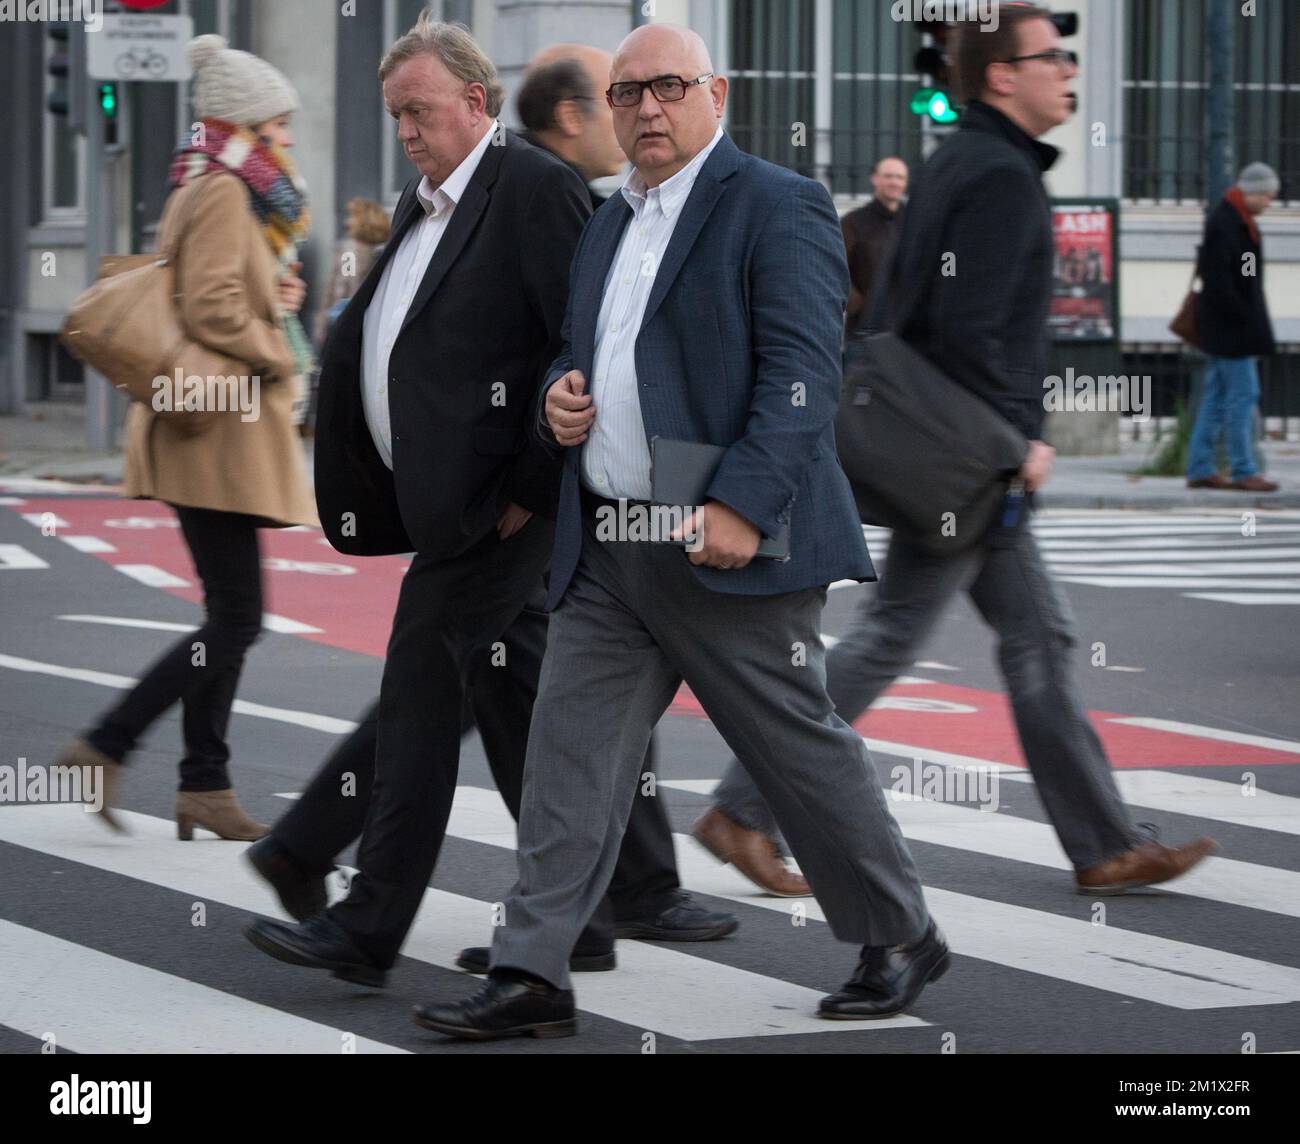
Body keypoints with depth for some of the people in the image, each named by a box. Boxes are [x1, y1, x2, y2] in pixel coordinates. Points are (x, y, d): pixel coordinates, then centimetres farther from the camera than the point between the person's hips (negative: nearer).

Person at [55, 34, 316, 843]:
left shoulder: (210, 193, 18)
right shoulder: (222, 193, -13)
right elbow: (211, 308, -23)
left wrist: (272, 299, 8)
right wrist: (276, 357, -11)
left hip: (213, 429, 11)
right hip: (219, 432, -11)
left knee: (232, 617, 10)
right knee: (236, 618, -9)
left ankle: (205, 788, 11)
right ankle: (104, 749, -8)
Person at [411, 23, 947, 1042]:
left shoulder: (778, 207, -7)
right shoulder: (609, 227, 19)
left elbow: (802, 375, -16)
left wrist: (741, 505, -26)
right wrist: (561, 397, 6)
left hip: (726, 549, -7)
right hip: (606, 555, 7)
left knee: (803, 751, 3)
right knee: (570, 756, 1)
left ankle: (902, 939, 20)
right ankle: (532, 978, 1)